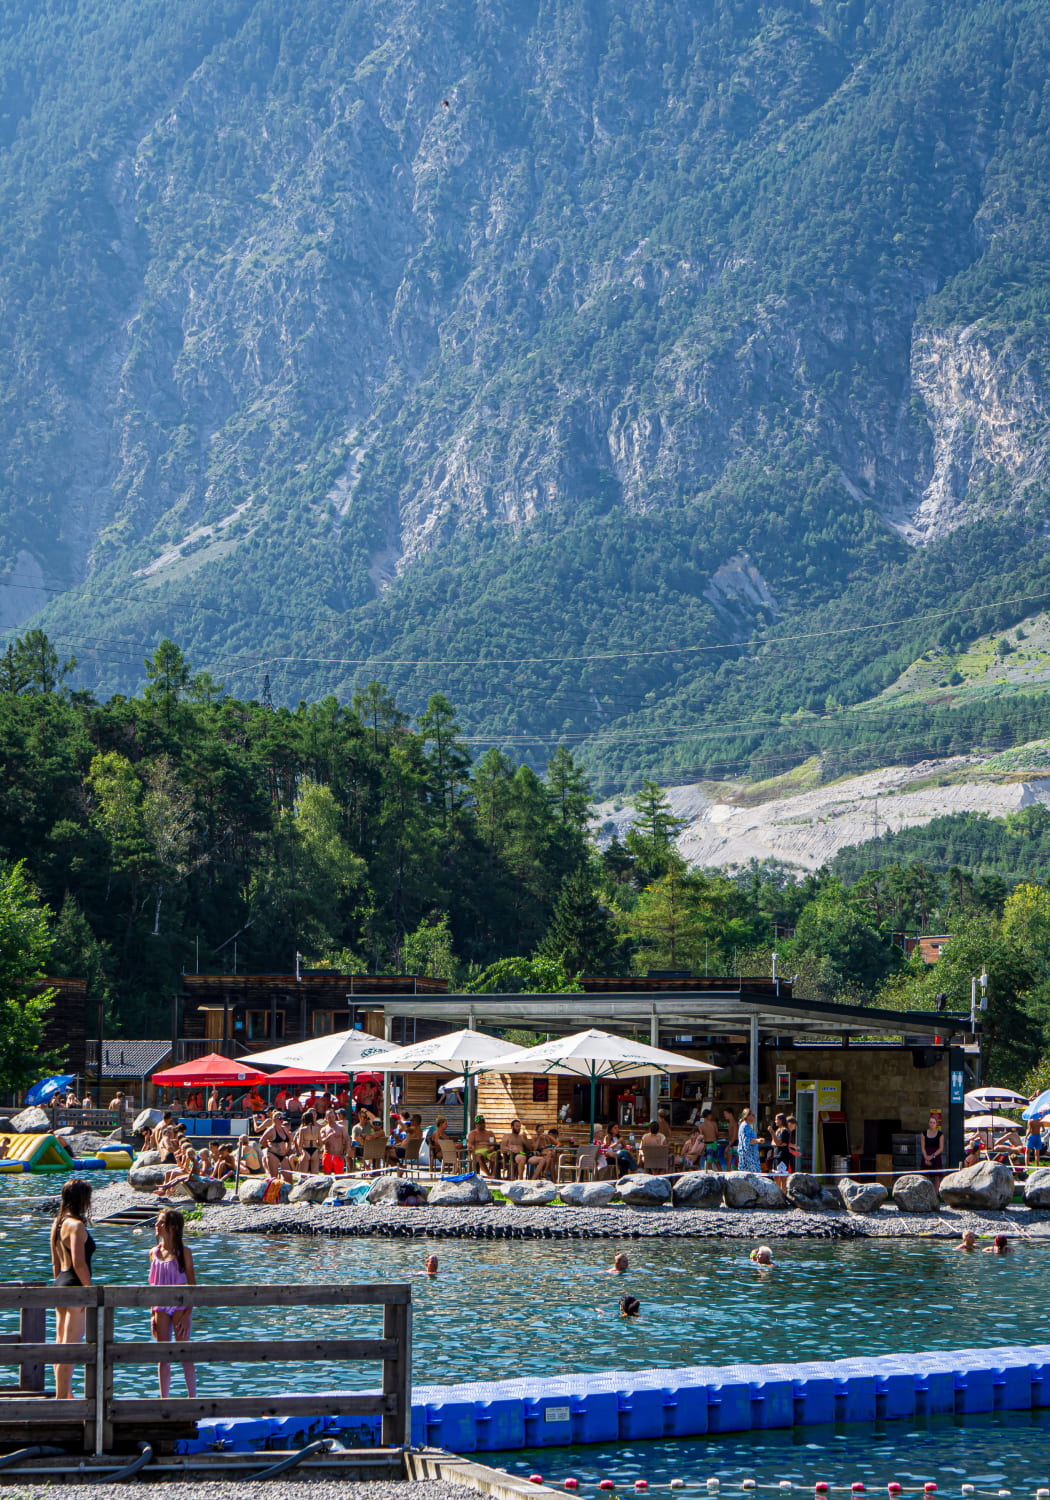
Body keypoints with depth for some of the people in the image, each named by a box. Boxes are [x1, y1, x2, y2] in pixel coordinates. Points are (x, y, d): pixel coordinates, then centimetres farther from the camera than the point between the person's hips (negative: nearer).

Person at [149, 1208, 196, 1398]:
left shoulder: (183, 1252, -7)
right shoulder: (154, 1252, 7)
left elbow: (192, 1285, -7)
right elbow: (153, 1286, 14)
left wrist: (187, 1314, -13)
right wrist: (153, 1314, 9)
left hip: (179, 1306, -5)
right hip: (161, 1308, 5)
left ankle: (192, 1398, 5)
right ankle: (164, 1399, 12)